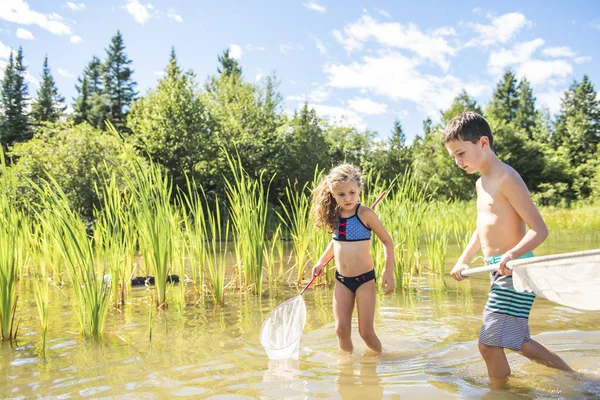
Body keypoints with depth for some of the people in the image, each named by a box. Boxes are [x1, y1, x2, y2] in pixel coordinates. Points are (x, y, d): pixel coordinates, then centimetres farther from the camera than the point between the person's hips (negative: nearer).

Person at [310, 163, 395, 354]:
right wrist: (321, 261, 14)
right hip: (341, 280, 5)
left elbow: (387, 241, -7)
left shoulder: (365, 214, -14)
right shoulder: (334, 215, 1)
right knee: (341, 330, 5)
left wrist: (389, 272, -12)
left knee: (366, 331, 1)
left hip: (364, 279, -4)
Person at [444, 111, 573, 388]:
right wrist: (463, 260, 15)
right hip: (499, 273, 10)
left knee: (489, 344, -9)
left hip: (514, 271, -10)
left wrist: (513, 254, -36)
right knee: (517, 342, 21)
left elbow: (539, 229, -20)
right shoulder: (482, 183, 13)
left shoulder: (506, 178, -15)